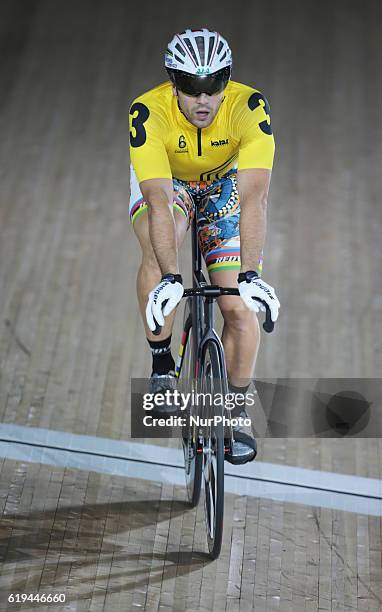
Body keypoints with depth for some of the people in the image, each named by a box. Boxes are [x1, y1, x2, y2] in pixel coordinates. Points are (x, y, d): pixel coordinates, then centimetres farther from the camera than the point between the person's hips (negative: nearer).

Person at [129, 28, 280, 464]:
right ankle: (161, 366, -17)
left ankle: (235, 411, 10)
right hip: (164, 183, -1)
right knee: (157, 248, -35)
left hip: (224, 186, 1)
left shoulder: (248, 108, -34)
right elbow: (159, 200, -43)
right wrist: (170, 279, -54)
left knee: (239, 308, -10)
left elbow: (253, 198, -42)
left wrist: (251, 276, -53)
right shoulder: (149, 113, -35)